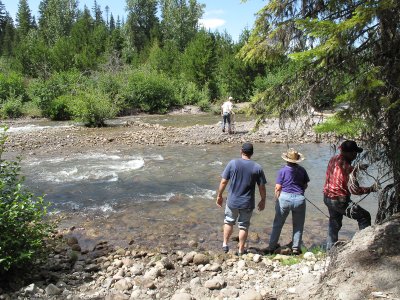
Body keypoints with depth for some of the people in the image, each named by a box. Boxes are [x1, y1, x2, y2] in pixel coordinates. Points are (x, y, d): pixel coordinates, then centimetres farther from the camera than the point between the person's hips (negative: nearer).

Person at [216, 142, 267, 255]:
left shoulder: (232, 163, -9)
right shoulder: (257, 168, -7)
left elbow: (223, 182, -7)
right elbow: (262, 187, -3)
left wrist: (219, 196, 5)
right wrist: (263, 200, 12)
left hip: (232, 201, 0)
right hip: (247, 203, 0)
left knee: (229, 222, 22)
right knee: (244, 226, 14)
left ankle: (225, 244, 26)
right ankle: (240, 250, 23)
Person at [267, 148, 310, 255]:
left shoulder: (282, 171, -8)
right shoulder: (302, 170, 0)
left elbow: (278, 188, -8)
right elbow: (305, 185, 7)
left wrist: (277, 200, 4)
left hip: (285, 198, -1)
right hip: (299, 199, 2)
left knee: (277, 224, 10)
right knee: (298, 225, 15)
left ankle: (272, 246, 16)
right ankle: (296, 248, 20)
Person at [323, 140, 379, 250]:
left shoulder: (334, 159, 1)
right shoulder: (346, 167, -24)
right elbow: (354, 189, -25)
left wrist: (358, 168, 16)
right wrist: (371, 189, -17)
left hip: (327, 197, 9)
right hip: (340, 201, -9)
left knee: (334, 223, 24)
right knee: (364, 217, 6)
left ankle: (330, 248, 32)